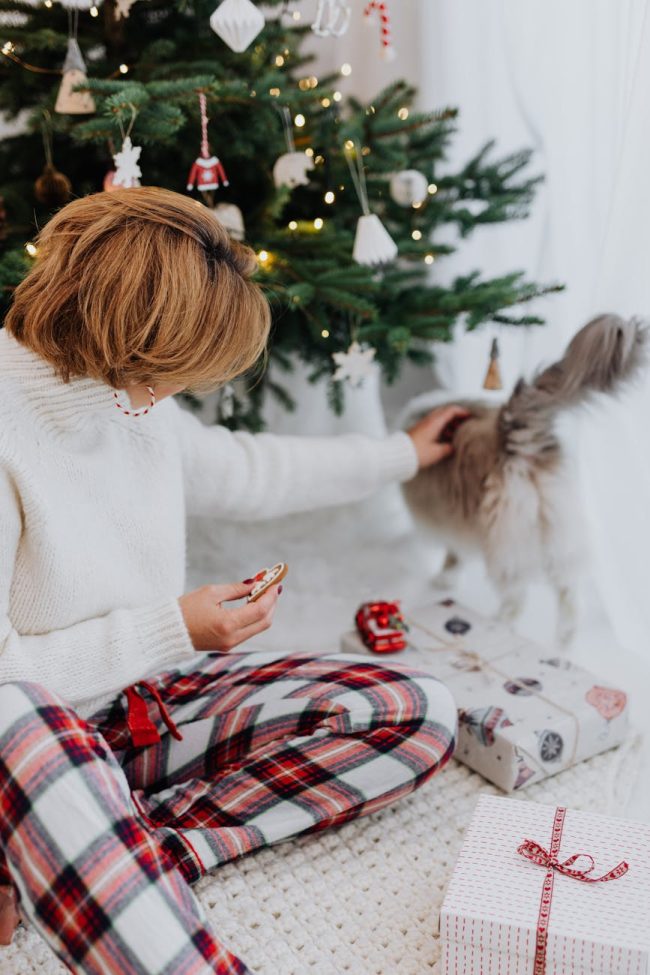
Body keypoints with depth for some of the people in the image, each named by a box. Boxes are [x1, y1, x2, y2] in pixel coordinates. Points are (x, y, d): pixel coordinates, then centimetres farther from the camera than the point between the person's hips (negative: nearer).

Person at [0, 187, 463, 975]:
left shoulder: (133, 401, 0)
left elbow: (245, 473, 18)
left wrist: (400, 455, 27)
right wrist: (170, 628, -18)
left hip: (148, 704, 7)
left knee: (419, 712, -8)